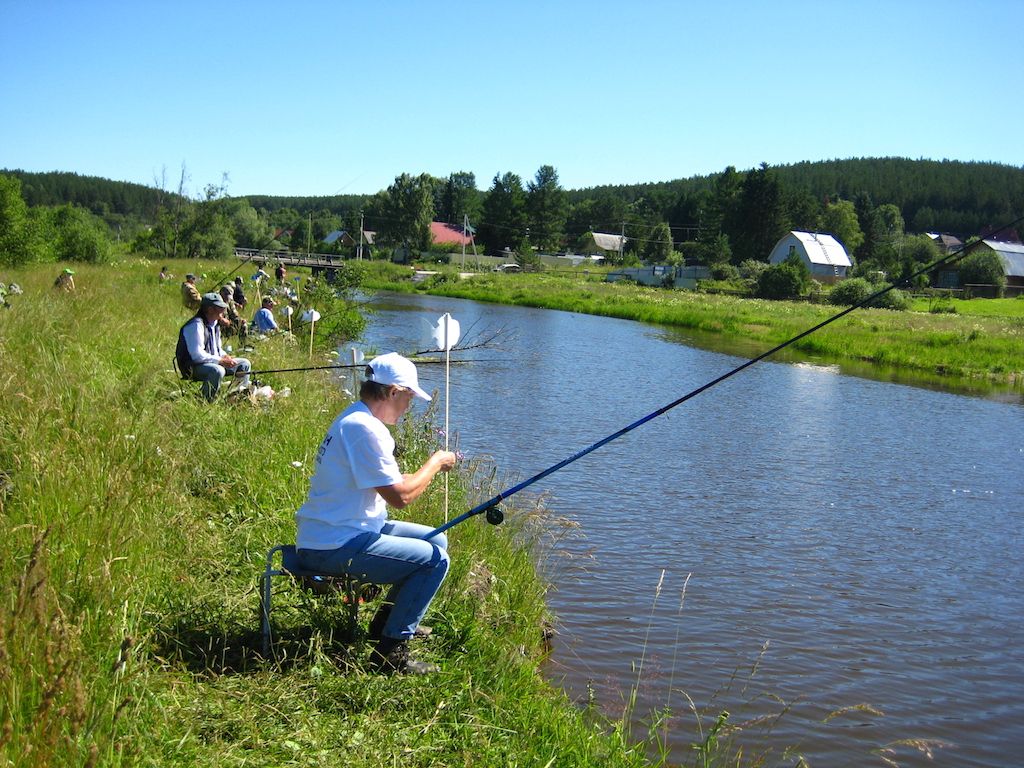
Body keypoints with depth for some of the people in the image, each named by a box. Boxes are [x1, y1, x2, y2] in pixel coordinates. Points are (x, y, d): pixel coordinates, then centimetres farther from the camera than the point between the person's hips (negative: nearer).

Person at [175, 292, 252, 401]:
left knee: (245, 364, 8)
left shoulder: (215, 324, 12)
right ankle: (206, 400, -25)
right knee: (217, 371, -39)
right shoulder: (197, 325, -20)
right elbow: (197, 355, -26)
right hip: (193, 367, -10)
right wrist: (221, 361, -24)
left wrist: (225, 356, -1)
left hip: (214, 362, 10)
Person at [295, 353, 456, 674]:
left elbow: (388, 483, 20)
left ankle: (388, 622, 27)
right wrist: (435, 463, -7)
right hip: (334, 547, -11)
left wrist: (432, 466, 12)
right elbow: (400, 496, -22)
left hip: (341, 532, 11)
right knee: (435, 560, -14)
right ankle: (390, 653, -8)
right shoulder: (364, 428, -20)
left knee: (436, 540, 16)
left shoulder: (354, 419, 13)